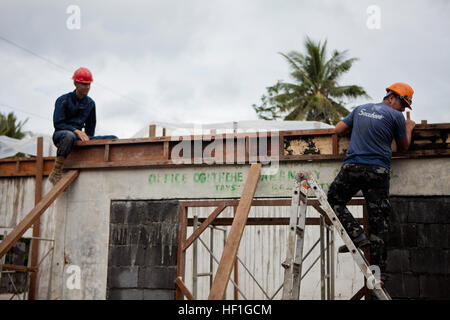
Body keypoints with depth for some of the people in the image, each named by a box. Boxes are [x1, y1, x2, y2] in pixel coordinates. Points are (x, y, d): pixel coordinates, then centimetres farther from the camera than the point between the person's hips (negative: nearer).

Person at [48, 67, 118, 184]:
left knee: (114, 140, -10)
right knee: (69, 136, -45)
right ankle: (56, 174, -33)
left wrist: (88, 140, 7)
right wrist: (76, 131, -24)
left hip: (79, 136, 5)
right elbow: (57, 123, -13)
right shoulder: (63, 100, -4)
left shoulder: (90, 103, 13)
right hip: (60, 135, -5)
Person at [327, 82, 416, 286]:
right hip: (379, 171, -1)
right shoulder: (396, 116, 5)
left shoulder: (360, 109, 16)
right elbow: (403, 147, 14)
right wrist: (409, 128, 32)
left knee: (334, 201, 17)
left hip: (352, 166, 1)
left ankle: (357, 235, -4)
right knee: (379, 219, 2)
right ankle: (378, 269, 2)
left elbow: (338, 129, 22)